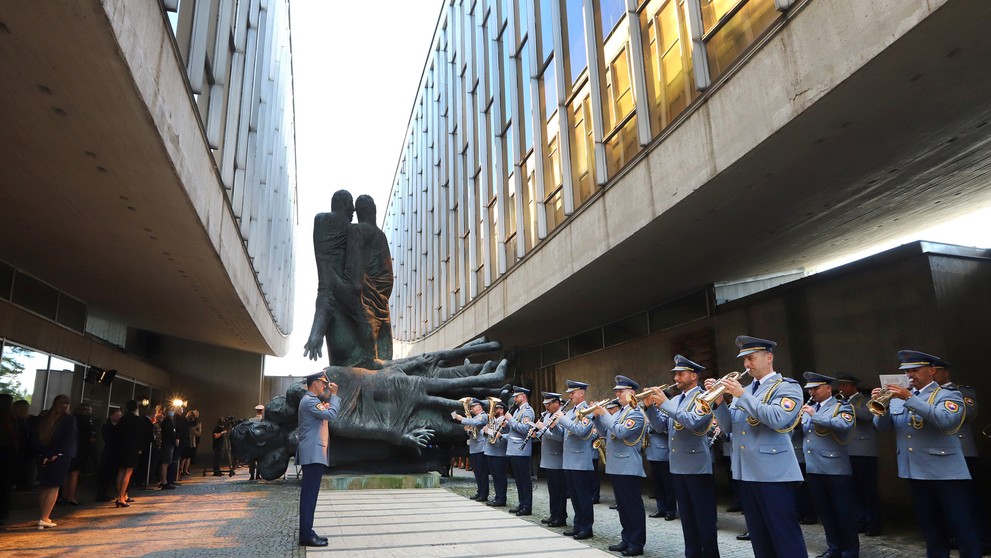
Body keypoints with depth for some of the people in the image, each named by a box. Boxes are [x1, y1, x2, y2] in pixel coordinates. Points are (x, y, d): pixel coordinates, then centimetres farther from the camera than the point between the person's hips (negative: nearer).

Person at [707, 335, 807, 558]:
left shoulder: (787, 387, -4)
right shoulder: (743, 391, 15)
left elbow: (778, 419, -22)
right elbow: (728, 427, 11)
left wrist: (743, 395, -19)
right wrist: (718, 401, -5)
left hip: (774, 474, -7)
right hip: (745, 473, 7)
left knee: (784, 534, -2)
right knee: (758, 534, 14)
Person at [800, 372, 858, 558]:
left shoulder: (842, 407, -3)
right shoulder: (808, 409, 15)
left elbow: (845, 425, -24)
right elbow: (800, 434, 13)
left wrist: (815, 415, -24)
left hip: (836, 469, -6)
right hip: (812, 469, 6)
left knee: (843, 512, 3)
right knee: (823, 512, 14)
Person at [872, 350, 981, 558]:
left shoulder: (948, 396, -5)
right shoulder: (898, 398, 10)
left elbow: (947, 420, -26)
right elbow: (882, 426, 5)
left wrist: (909, 398, -29)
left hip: (946, 473, -5)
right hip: (914, 472, 5)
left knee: (963, 528, 2)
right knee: (930, 527, 17)